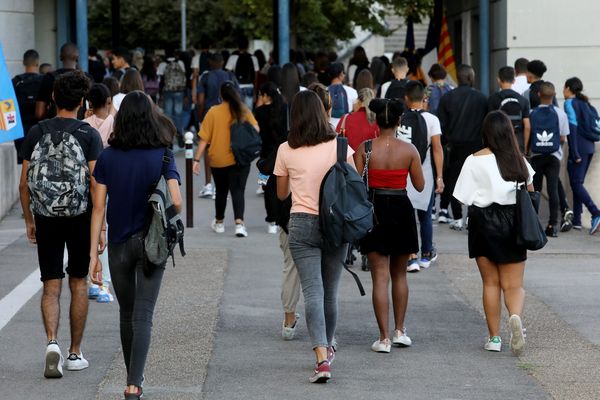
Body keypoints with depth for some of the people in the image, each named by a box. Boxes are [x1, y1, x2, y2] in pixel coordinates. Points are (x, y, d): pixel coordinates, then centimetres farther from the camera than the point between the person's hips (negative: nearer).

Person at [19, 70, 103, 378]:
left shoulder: (36, 133, 1)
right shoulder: (88, 134, -6)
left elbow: (24, 183, 1)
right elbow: (96, 183, -11)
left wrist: (29, 220, 12)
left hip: (46, 218, 1)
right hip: (80, 217, -1)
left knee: (51, 286, 4)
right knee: (78, 283, 12)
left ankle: (52, 342, -19)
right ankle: (75, 353, 17)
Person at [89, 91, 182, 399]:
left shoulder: (107, 157, -3)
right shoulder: (162, 156, -8)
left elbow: (98, 207, -4)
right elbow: (176, 202, -15)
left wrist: (93, 253, -1)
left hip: (119, 244, 2)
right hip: (151, 243, -2)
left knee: (126, 314, 18)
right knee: (142, 316, -2)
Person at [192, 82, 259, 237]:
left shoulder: (213, 112, -5)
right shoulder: (244, 110, -2)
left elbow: (204, 138, -6)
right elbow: (255, 130, -5)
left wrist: (197, 159, -3)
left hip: (218, 160, 1)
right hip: (239, 159, 0)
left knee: (221, 191, 18)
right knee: (238, 191, -4)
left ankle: (219, 222, 33)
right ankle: (239, 223, -23)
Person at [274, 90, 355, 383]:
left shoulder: (286, 150, -1)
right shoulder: (338, 145, -2)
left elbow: (281, 194, 12)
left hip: (301, 224, -1)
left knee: (313, 292, -7)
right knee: (330, 292, 14)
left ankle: (322, 359, -20)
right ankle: (327, 347, 31)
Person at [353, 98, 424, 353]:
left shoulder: (364, 148, -7)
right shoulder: (409, 150, -5)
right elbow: (420, 186, 2)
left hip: (374, 210, -1)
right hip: (401, 209, 1)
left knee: (380, 277, 0)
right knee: (399, 274, 19)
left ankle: (384, 338, -4)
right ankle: (399, 331, 22)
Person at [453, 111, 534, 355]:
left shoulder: (476, 160, -8)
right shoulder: (519, 160, 1)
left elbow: (465, 197, -9)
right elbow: (530, 192, 9)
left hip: (484, 222, -1)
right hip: (513, 223, 1)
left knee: (491, 283, 10)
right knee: (513, 285, 3)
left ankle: (494, 337, 11)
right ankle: (515, 316, -27)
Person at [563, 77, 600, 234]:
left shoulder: (569, 103, -7)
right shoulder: (585, 103, 16)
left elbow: (572, 127, -15)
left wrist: (575, 153, -18)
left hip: (579, 147, -8)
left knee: (576, 183, -8)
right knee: (578, 183, 12)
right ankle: (576, 220, 13)